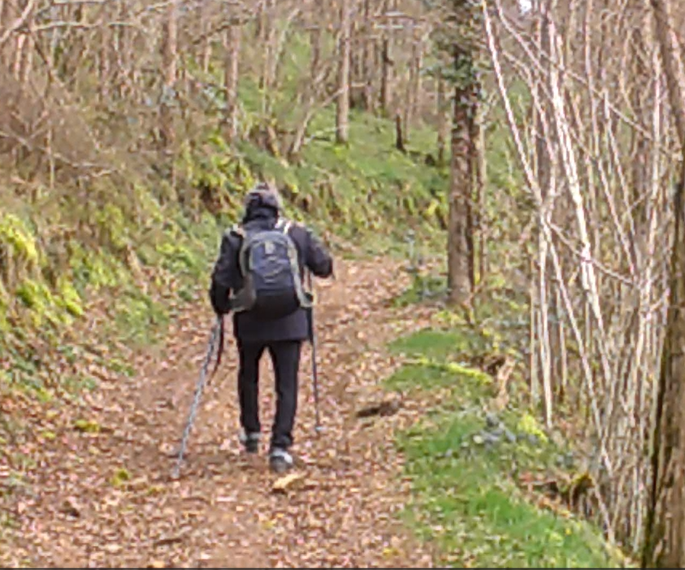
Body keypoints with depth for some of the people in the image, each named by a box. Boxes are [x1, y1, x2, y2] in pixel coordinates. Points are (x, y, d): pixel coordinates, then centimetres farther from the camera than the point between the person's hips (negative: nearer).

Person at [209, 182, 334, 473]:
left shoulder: (235, 238, -1)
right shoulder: (297, 233, 1)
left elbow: (221, 280, -6)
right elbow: (324, 266, 5)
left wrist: (221, 308, 11)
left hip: (249, 322, 0)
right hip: (290, 322, 0)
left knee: (248, 377, 24)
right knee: (286, 384, 3)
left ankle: (251, 432, 34)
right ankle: (280, 446, -6)